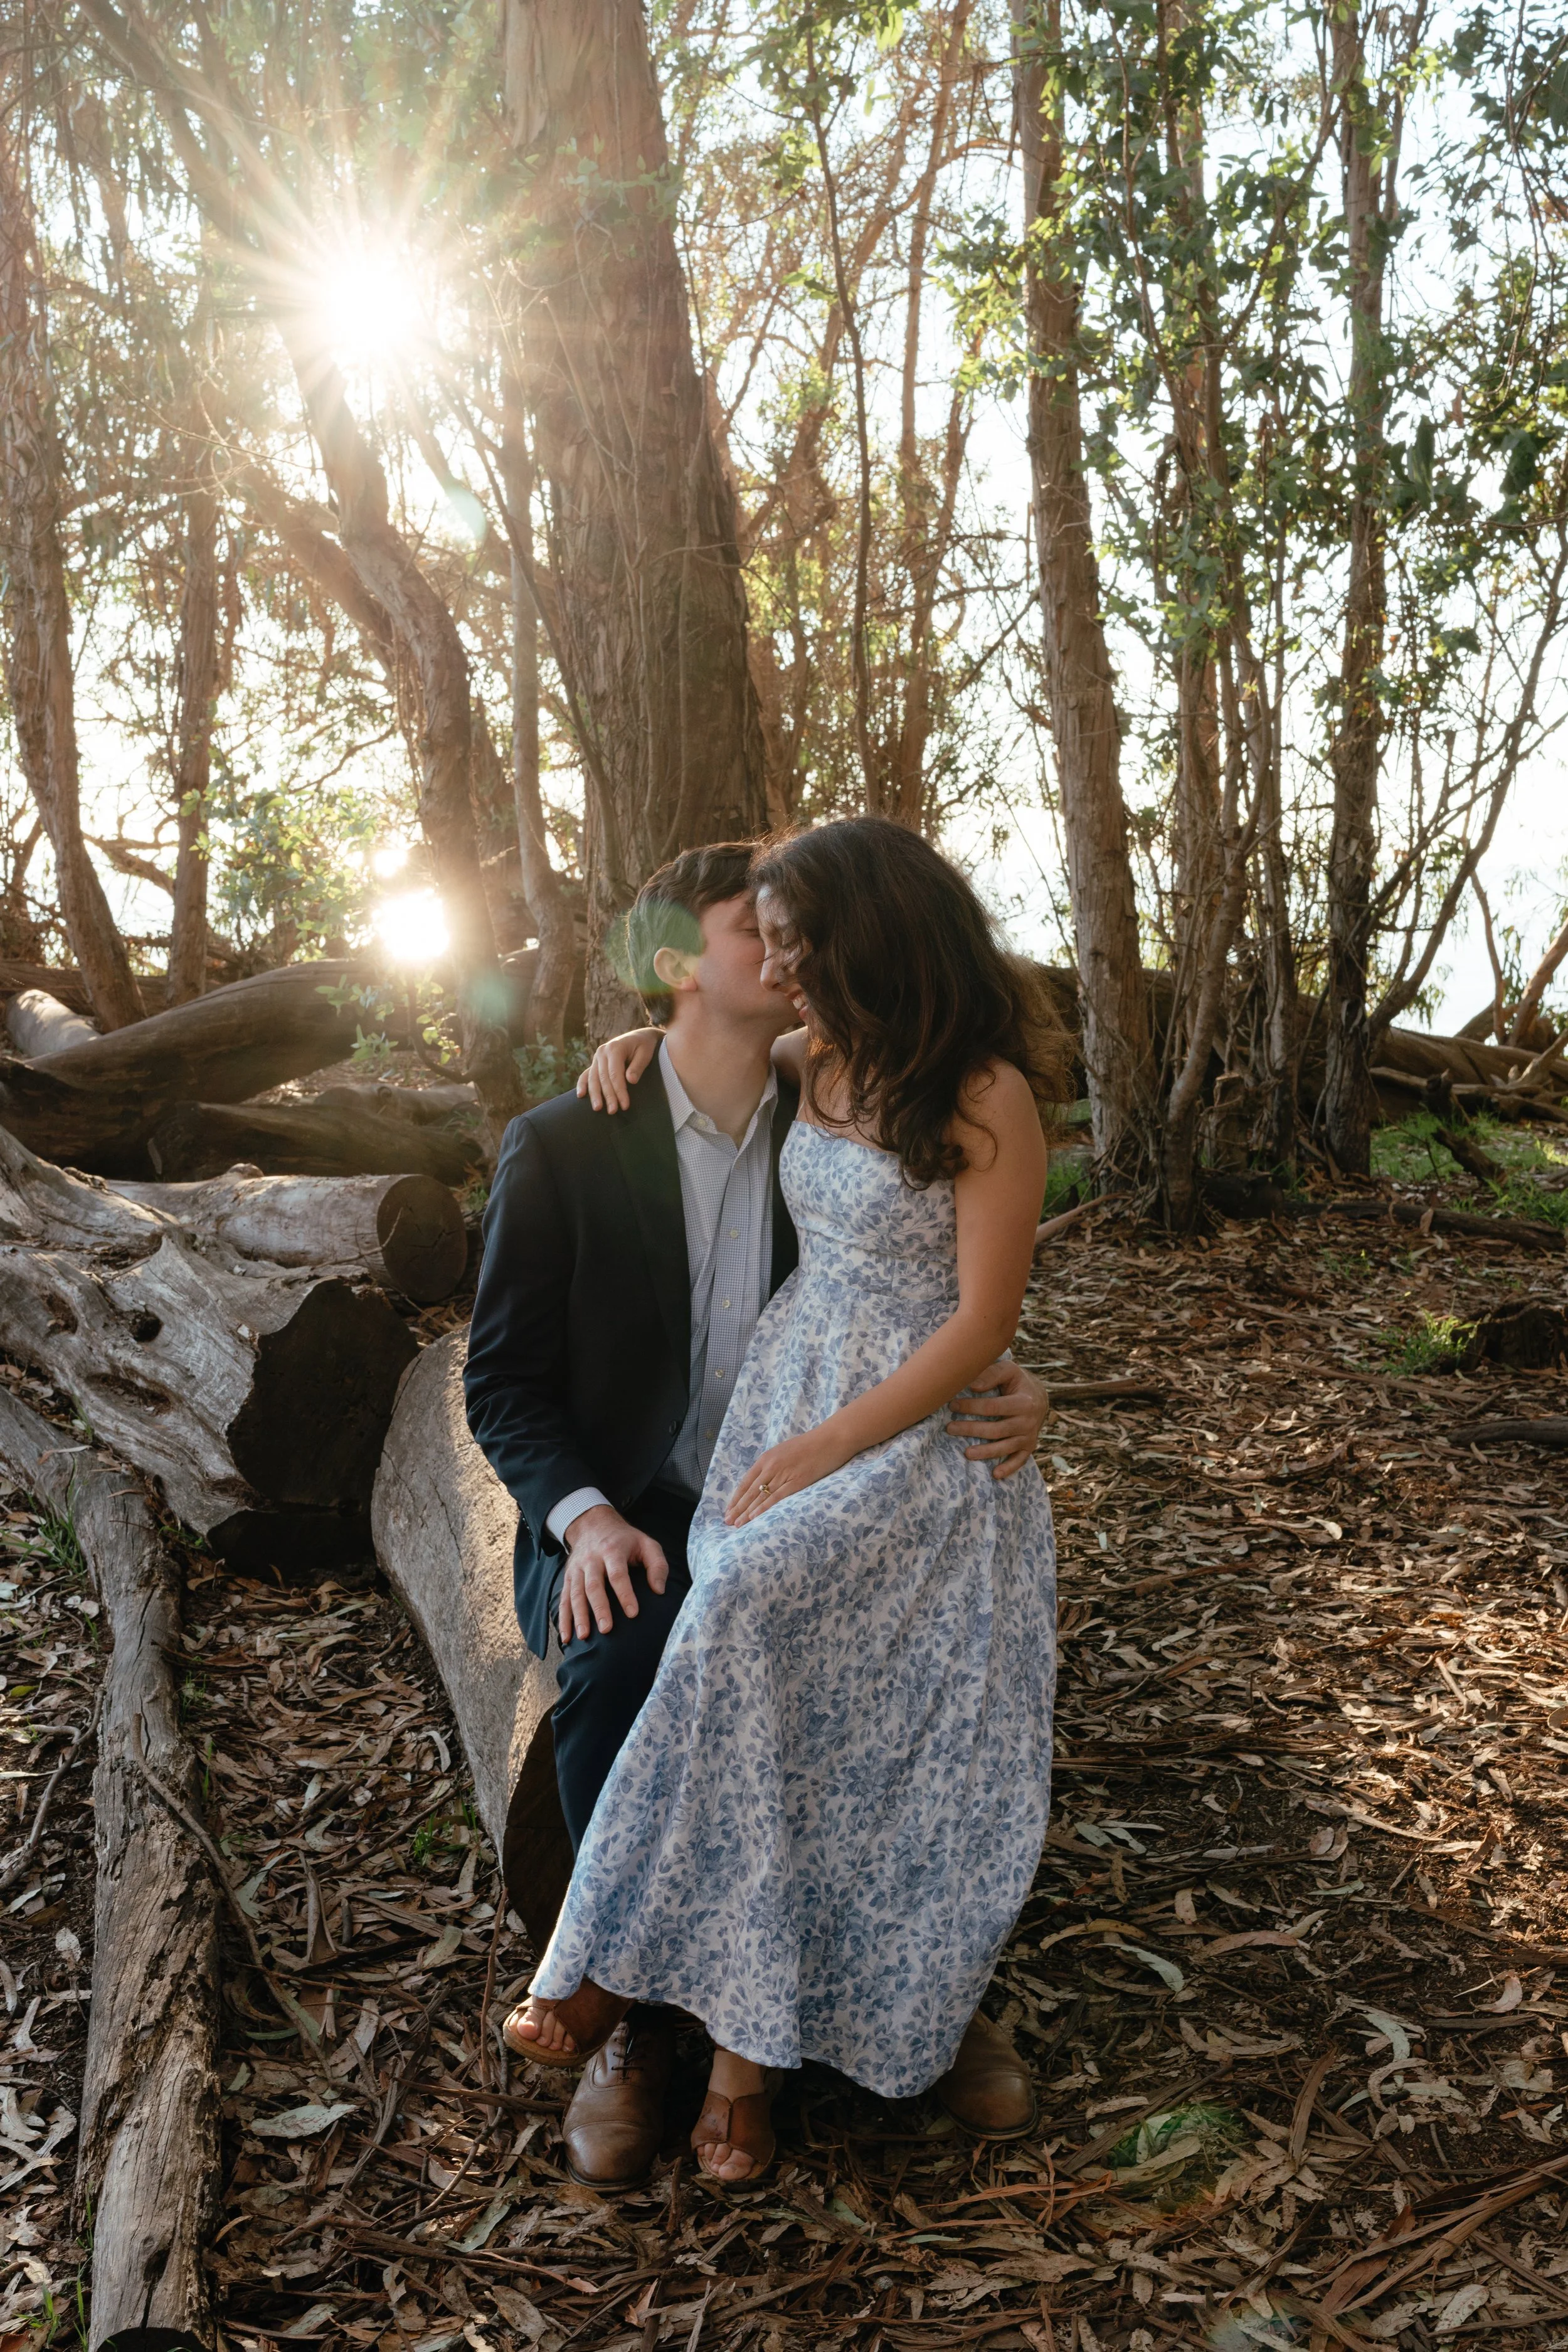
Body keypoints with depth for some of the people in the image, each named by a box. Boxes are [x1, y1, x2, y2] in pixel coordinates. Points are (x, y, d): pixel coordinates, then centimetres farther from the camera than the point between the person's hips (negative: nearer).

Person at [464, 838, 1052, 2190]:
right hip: (621, 1525, -2)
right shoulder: (560, 1148, -6)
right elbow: (503, 1380, -4)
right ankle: (641, 2015, -11)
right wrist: (585, 1517, -23)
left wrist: (1006, 1398, -18)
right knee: (622, 1671, -34)